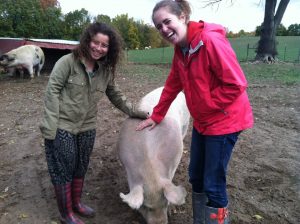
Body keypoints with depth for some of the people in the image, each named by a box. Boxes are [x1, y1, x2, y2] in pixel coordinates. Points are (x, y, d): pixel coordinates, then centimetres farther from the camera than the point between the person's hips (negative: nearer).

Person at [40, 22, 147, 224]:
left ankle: (76, 203, 42)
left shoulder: (106, 70, 3)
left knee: (81, 169, 18)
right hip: (61, 127, -5)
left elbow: (115, 95, 12)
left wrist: (135, 112, 6)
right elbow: (52, 91, -13)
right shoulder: (68, 61, -12)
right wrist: (50, 125, -17)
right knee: (63, 170, 8)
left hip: (87, 128, 5)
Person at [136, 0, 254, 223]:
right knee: (196, 177, 19)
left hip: (224, 121, -8)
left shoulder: (211, 40, -22)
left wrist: (205, 106, -14)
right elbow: (172, 86, 12)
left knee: (213, 184, 1)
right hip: (202, 122, 8)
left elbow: (236, 84, -23)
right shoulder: (180, 50, 4)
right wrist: (156, 116, 14)